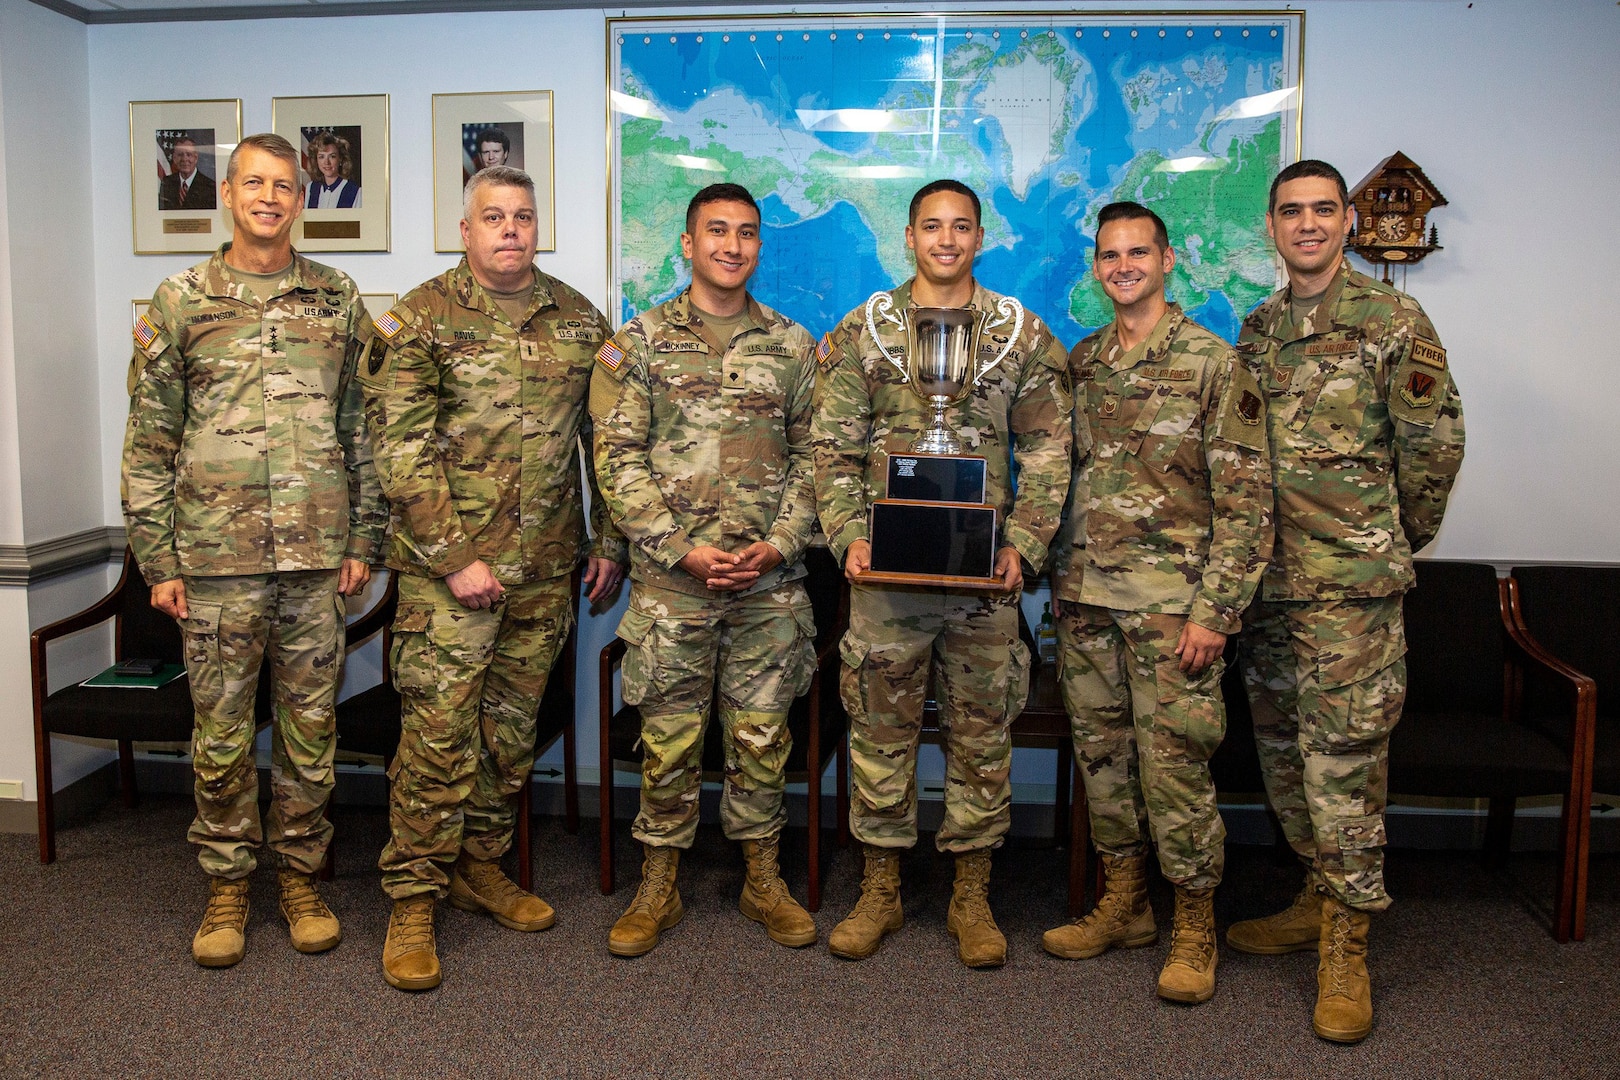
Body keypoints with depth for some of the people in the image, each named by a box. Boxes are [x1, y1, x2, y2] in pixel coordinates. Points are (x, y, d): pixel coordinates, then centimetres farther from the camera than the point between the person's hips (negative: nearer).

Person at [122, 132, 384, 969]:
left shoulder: (337, 301, 7)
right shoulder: (178, 303, 3)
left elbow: (363, 428, 8)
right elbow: (147, 443, 3)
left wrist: (362, 539, 3)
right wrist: (158, 561, -1)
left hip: (316, 556, 1)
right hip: (216, 559, -1)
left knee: (310, 727, 9)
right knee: (221, 734, 7)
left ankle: (299, 874, 24)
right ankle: (225, 885, 23)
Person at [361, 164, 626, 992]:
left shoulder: (581, 319, 10)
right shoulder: (420, 319, -4)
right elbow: (400, 451, -9)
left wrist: (609, 542, 10)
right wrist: (456, 558, -14)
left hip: (545, 567, 5)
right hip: (446, 562, -4)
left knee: (512, 726, 13)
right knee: (439, 729, -5)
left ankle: (479, 867, 29)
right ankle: (412, 900, 8)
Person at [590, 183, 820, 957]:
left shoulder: (793, 346, 9)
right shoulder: (639, 342, 2)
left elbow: (811, 457, 8)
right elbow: (617, 459, -3)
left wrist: (779, 544, -6)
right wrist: (682, 549, -12)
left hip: (770, 579, 2)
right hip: (670, 578, -1)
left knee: (762, 734, 10)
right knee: (668, 736, 6)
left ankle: (762, 879, 26)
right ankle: (658, 886, 22)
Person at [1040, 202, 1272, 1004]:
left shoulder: (1213, 363, -5)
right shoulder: (1080, 363, 12)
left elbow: (1245, 500, -8)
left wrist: (1215, 610, -14)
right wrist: (1059, 578, 10)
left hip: (1169, 598, -5)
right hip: (1085, 595, 6)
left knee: (1173, 759, -2)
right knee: (1101, 750, 12)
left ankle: (1194, 924, 15)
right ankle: (1123, 902, 27)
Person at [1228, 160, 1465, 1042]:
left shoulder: (1392, 321, -4)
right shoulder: (1259, 328, 14)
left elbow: (1435, 445, -2)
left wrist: (1397, 540, 7)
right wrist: (1252, 547, 14)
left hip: (1351, 582, -6)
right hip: (1267, 575, 6)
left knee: (1344, 755, -5)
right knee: (1282, 750, 13)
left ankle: (1345, 944, 6)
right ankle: (1320, 896, 30)